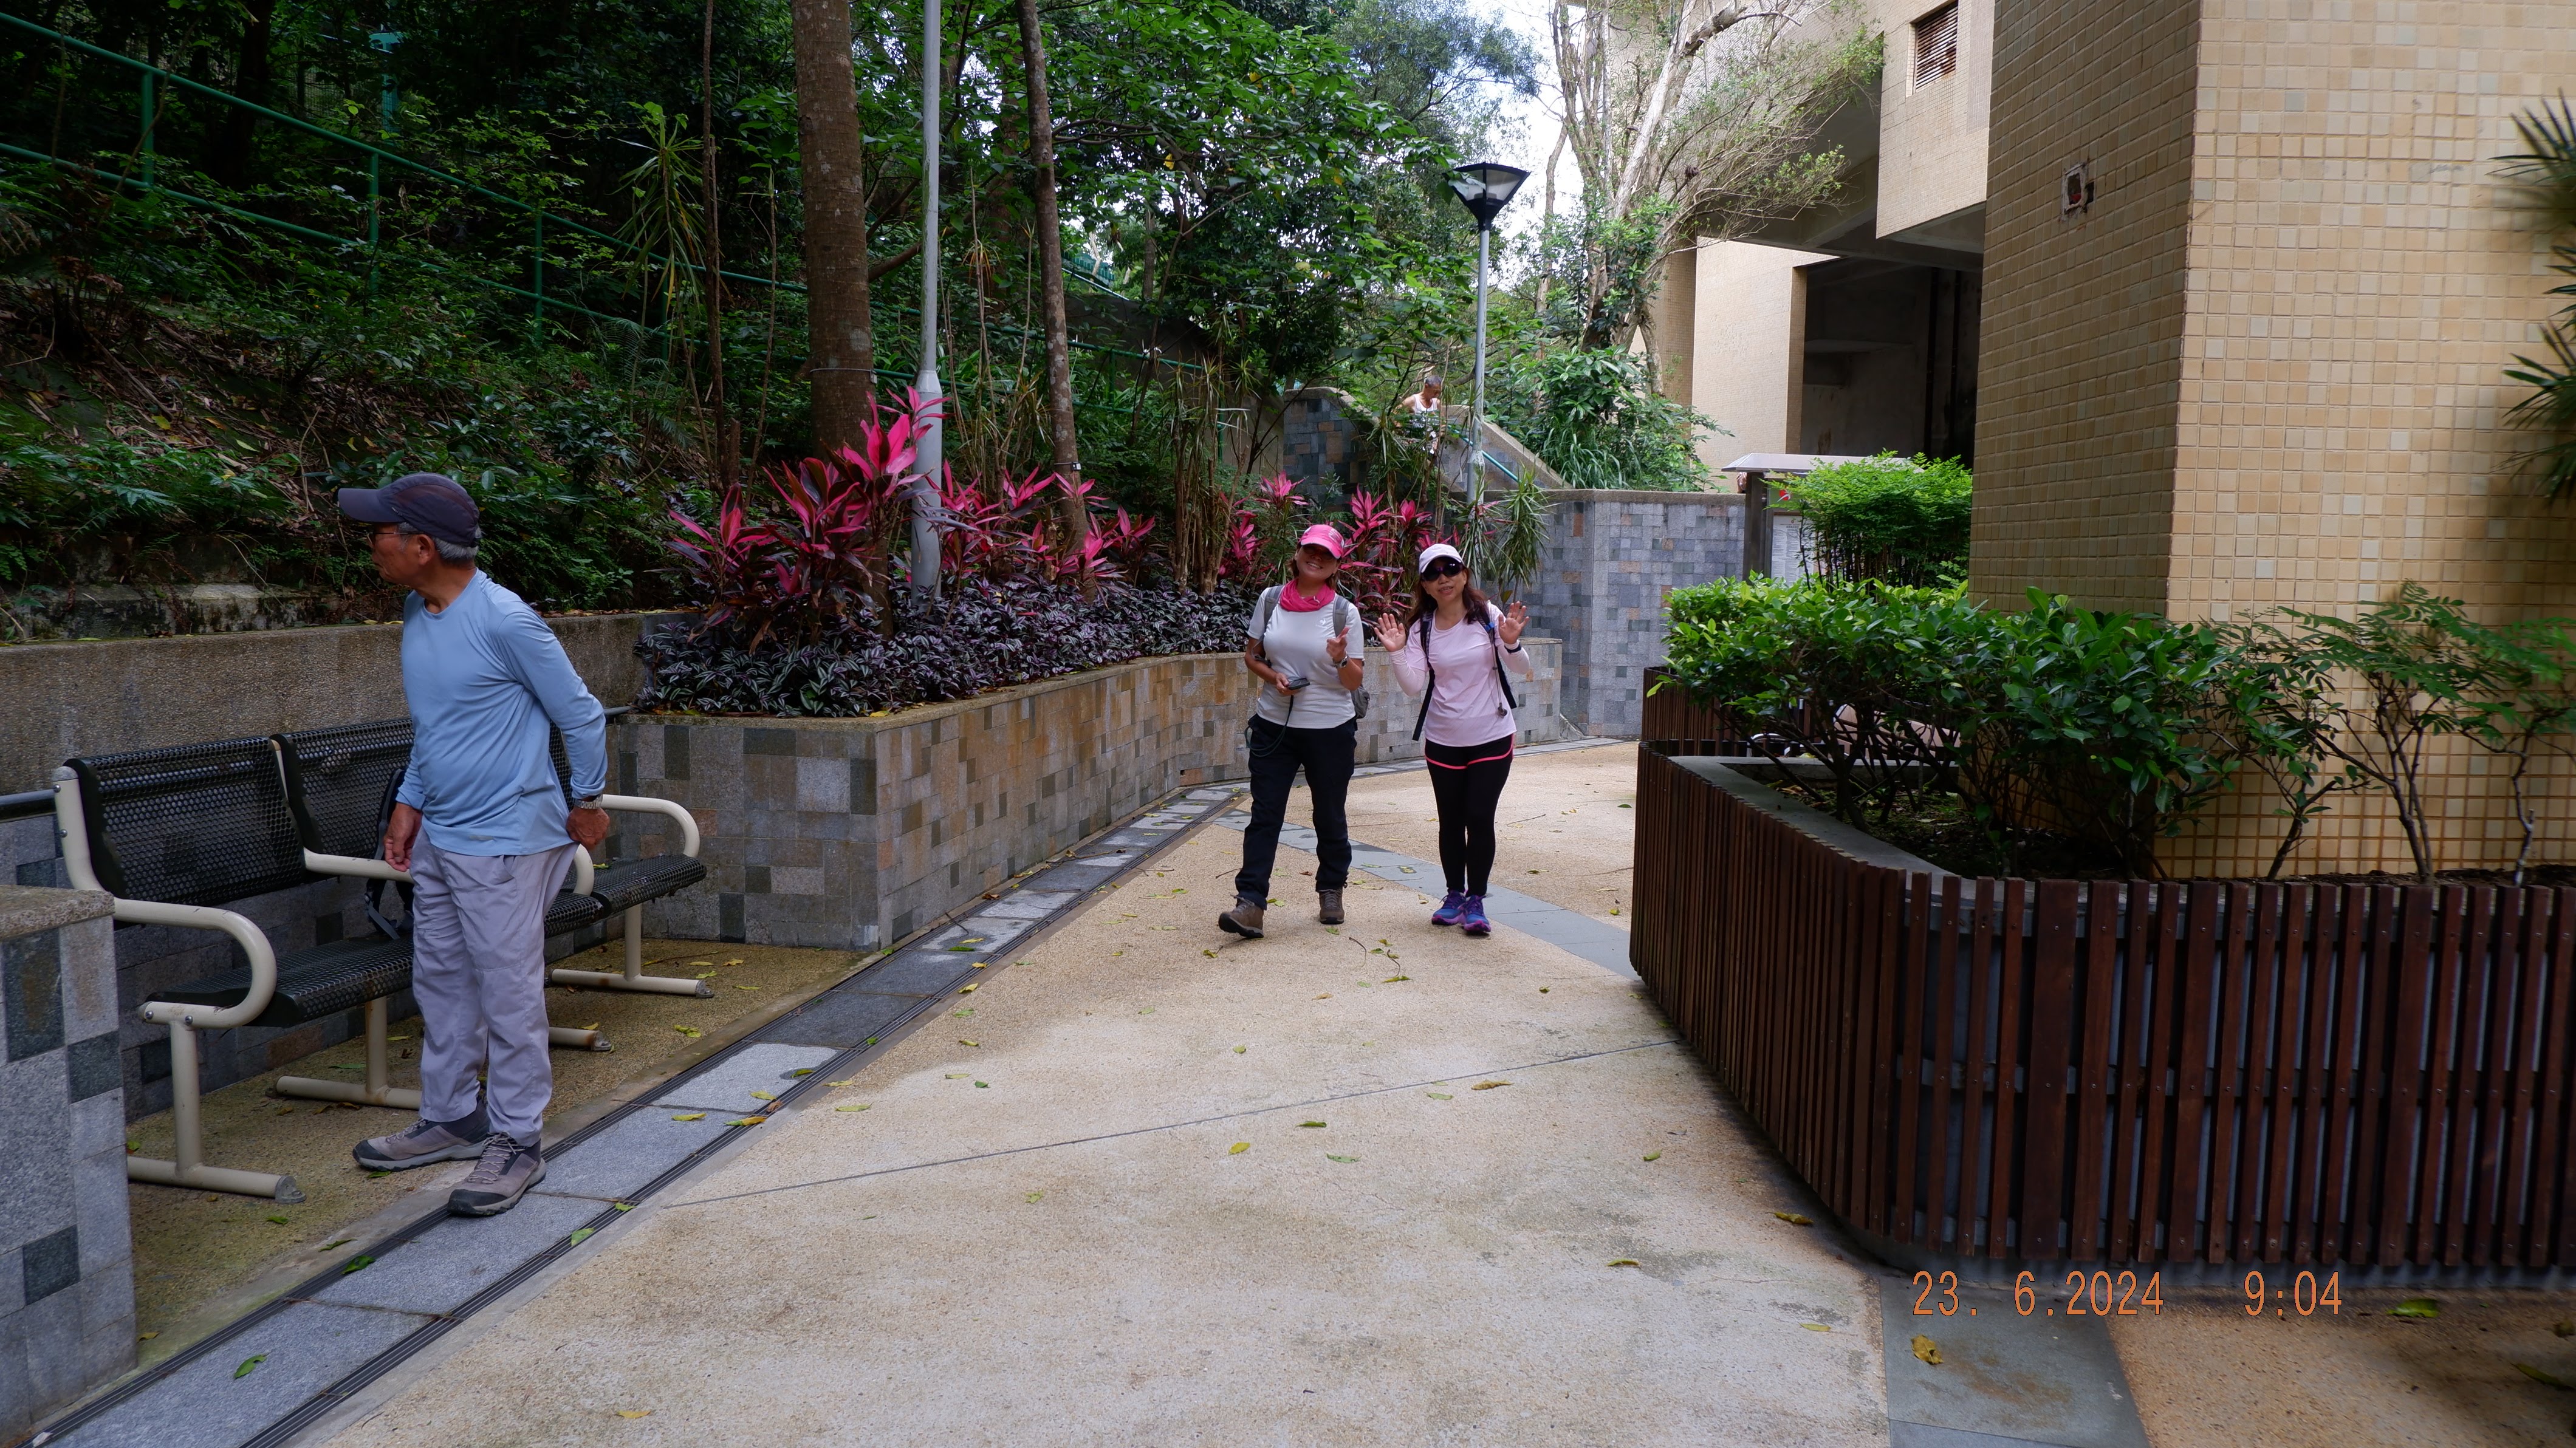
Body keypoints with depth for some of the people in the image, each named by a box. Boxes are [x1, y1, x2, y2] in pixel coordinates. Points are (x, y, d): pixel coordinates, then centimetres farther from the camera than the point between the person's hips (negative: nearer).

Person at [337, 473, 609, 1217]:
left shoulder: (505, 621, -20)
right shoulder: (416, 615, 7)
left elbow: (582, 715, -10)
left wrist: (588, 803, -1)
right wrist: (410, 803, 13)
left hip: (504, 841, -9)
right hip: (438, 839, 9)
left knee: (509, 995, -1)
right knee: (441, 982, 17)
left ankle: (516, 1142, 10)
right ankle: (451, 1118, 32)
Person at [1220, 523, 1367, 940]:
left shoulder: (1344, 612, -4)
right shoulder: (1271, 600, 2)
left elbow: (1355, 682, -3)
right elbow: (1250, 655, 11)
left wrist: (1340, 659, -25)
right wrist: (1273, 676, -9)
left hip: (1331, 730, -1)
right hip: (1274, 725, 1)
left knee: (1330, 816, 11)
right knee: (1264, 814, -4)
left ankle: (1331, 892, 30)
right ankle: (1250, 904, -8)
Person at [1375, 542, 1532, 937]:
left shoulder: (1488, 616, -5)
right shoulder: (1420, 628, -1)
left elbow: (1522, 669, -4)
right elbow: (1414, 685, -8)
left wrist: (1510, 642, -23)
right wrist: (1396, 653, -22)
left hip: (1491, 737, -2)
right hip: (1443, 741, 2)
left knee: (1480, 818, -4)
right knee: (1451, 821, 10)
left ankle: (1475, 901, 8)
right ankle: (1454, 895, 25)